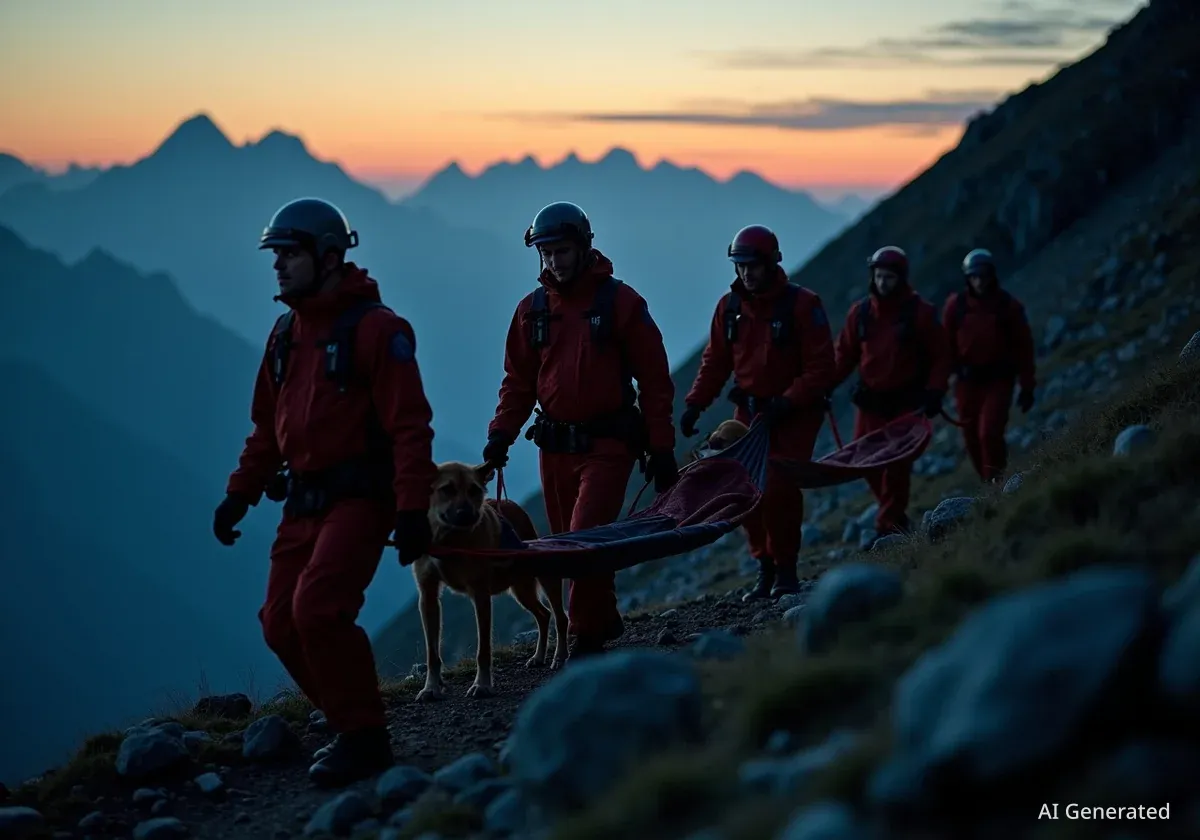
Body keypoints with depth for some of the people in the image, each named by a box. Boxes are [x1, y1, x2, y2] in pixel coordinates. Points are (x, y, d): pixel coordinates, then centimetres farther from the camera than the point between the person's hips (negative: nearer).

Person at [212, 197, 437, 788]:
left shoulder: (374, 328, -11)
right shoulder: (287, 333, 13)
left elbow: (410, 426, -16)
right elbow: (267, 425, 21)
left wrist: (412, 510, -22)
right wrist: (240, 493, 16)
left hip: (361, 496, -8)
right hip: (305, 501, 8)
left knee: (318, 608, -20)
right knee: (281, 623, 4)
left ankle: (364, 739, -6)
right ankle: (350, 723, 22)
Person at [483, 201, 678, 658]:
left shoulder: (620, 302, -3)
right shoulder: (532, 309, 7)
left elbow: (654, 378, -2)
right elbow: (518, 380, 12)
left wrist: (661, 447, -6)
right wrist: (501, 432, -2)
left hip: (608, 444, -4)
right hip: (555, 445, 5)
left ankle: (587, 636, -5)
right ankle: (604, 620, 26)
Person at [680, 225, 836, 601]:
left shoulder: (802, 304, -11)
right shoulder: (729, 306, 3)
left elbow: (820, 367, -13)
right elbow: (715, 361, 9)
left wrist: (787, 403, -22)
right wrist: (695, 404, -3)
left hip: (796, 412, -5)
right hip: (750, 411, 5)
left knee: (780, 488, -16)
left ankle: (786, 570, -1)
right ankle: (765, 569, 12)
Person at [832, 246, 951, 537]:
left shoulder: (920, 312, -7)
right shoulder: (860, 312, 2)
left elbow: (941, 355, -4)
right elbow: (845, 354, 7)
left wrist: (934, 392, -15)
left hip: (907, 401, -4)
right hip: (870, 400, 4)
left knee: (896, 464, -7)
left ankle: (889, 525, 0)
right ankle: (893, 511, 25)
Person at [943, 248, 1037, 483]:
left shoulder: (1009, 306, -2)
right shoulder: (955, 305, 0)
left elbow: (1023, 347, 1)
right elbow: (947, 343, 5)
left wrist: (1027, 386, 1)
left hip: (999, 379, -3)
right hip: (967, 380, 3)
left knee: (989, 433, -17)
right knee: (972, 438, 6)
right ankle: (989, 483, 21)